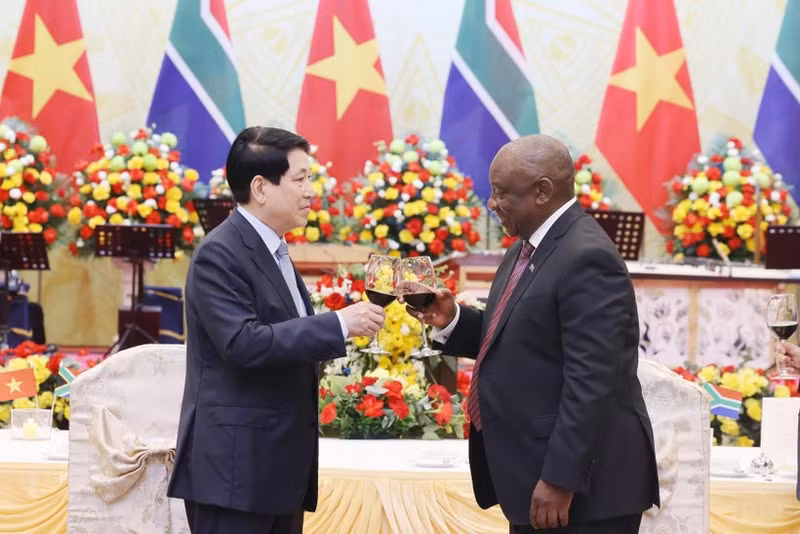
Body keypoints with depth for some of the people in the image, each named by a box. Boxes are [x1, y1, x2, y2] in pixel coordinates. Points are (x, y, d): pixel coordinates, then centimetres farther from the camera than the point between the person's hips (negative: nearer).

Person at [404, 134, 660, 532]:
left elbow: (591, 383, -24)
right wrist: (451, 320, 1)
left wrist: (560, 480, -25)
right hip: (533, 474, 10)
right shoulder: (529, 247, 11)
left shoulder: (587, 260, -20)